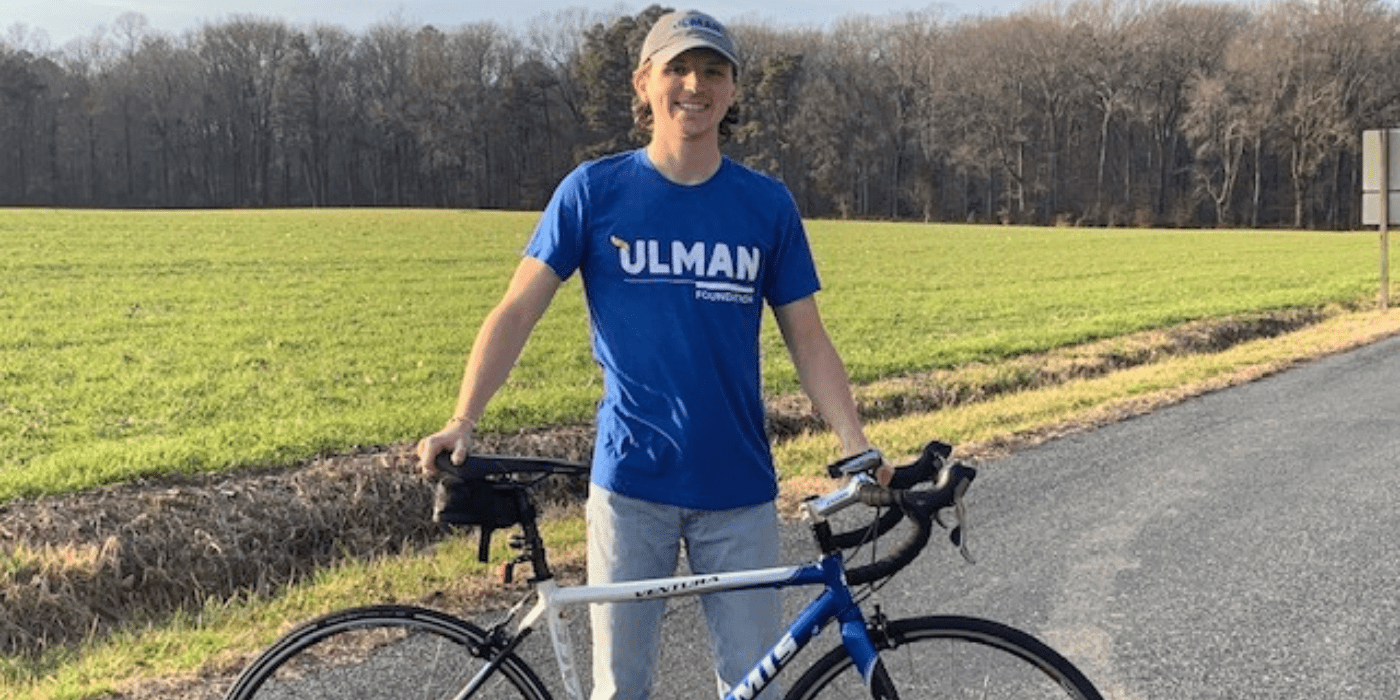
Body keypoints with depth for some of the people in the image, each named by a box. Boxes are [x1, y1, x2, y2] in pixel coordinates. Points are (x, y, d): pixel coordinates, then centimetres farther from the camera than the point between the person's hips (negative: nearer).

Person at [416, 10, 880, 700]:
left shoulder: (767, 204, 4)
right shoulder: (594, 190, -1)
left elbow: (808, 340, 6)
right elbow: (516, 310, -4)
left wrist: (859, 453, -5)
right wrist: (462, 422, -17)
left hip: (739, 487, 2)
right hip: (631, 484, -1)